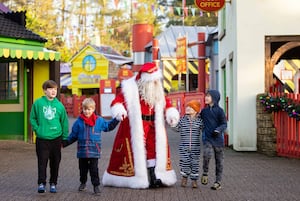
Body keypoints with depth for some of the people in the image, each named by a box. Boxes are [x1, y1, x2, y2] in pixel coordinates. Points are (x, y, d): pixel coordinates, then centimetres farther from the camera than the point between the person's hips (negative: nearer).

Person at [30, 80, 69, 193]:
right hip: (42, 139, -2)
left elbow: (64, 122, 5)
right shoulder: (38, 103, -3)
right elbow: (32, 118, 7)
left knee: (55, 162, 9)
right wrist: (37, 129, -5)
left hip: (56, 138, 2)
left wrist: (64, 138, 3)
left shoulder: (59, 105, 0)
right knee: (42, 162, -2)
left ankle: (53, 183, 21)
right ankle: (41, 183, 3)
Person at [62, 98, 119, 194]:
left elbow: (108, 126, 18)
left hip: (94, 151, -1)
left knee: (94, 169, -2)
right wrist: (65, 143, 7)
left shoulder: (99, 120, 2)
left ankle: (96, 185, 6)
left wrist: (116, 119, 10)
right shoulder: (79, 121, 0)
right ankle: (83, 183, 33)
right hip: (82, 150, 1)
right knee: (83, 168, 14)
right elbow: (73, 136, 8)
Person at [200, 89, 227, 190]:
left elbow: (224, 124, -4)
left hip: (218, 138, -2)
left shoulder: (219, 110, -1)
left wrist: (218, 130, -21)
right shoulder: (204, 111, 11)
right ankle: (205, 173, -1)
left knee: (219, 160, 4)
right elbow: (201, 122, 25)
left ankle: (218, 182, 13)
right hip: (207, 138, 2)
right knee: (207, 154, -24)